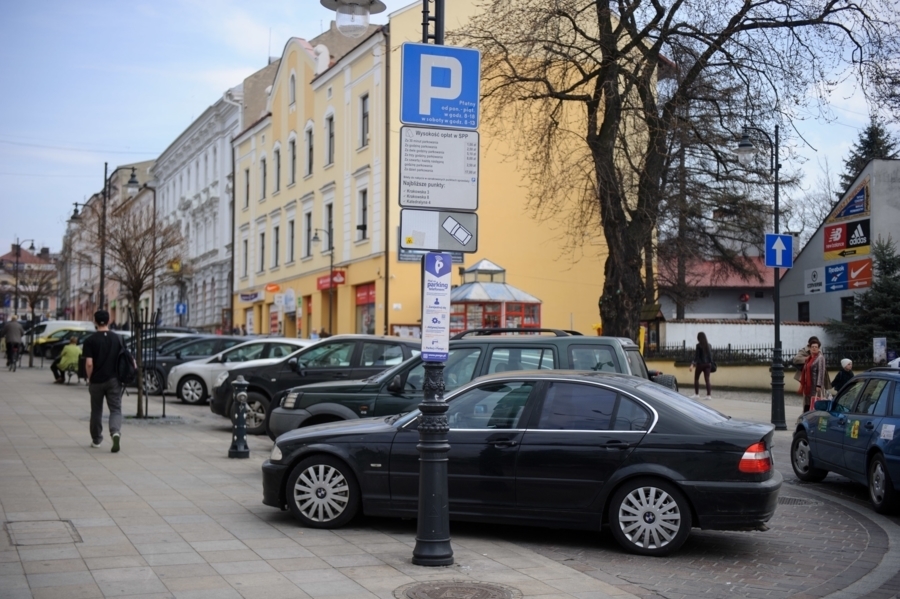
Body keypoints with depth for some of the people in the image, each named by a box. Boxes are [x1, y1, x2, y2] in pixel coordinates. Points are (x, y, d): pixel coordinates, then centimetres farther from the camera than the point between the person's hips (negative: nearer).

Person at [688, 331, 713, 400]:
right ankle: (709, 395, -3)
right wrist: (711, 363, 17)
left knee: (696, 379, 9)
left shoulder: (699, 345, -10)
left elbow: (696, 356, -14)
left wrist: (693, 364, -16)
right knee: (707, 379, 3)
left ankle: (697, 394, 6)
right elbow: (710, 355, 10)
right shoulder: (708, 345, 6)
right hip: (707, 364, 5)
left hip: (700, 364, -5)